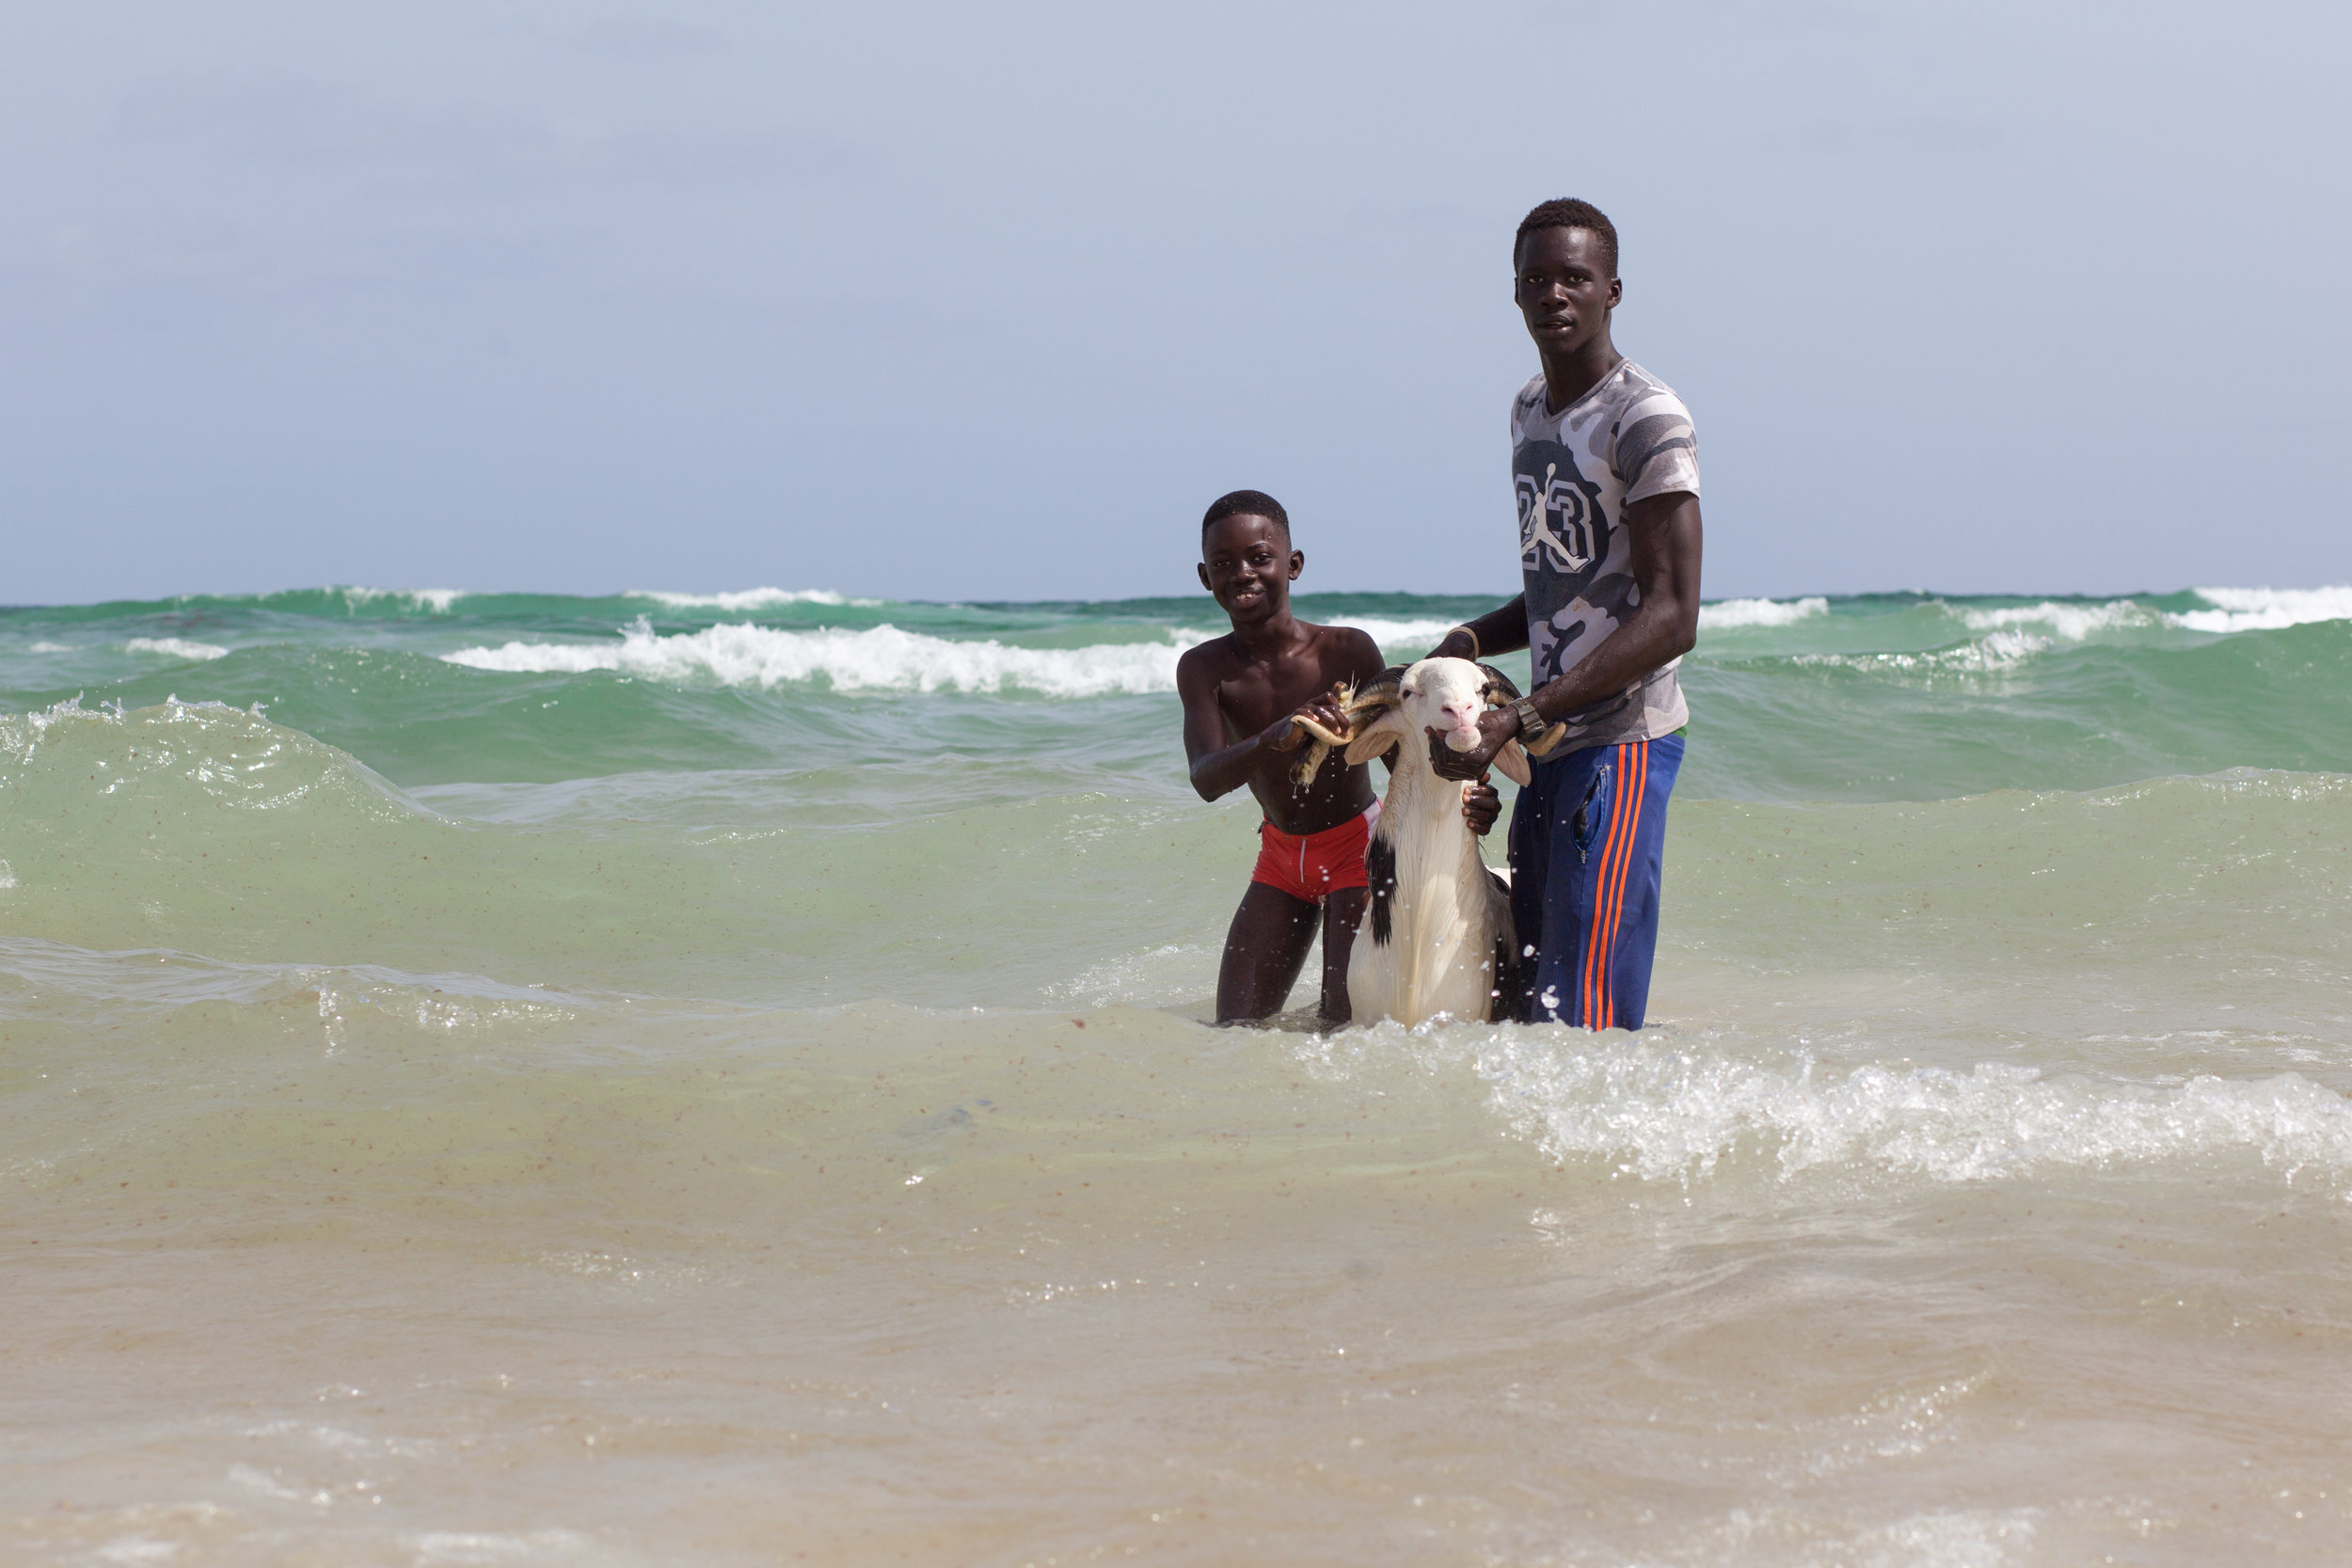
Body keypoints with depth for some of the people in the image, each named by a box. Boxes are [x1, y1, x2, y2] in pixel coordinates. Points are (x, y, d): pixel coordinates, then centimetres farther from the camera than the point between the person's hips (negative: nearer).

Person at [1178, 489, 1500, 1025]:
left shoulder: (1350, 650, -20)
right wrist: (1277, 738, -49)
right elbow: (1206, 780, -28)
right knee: (1236, 1029, 1)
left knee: (1347, 1025, -13)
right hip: (1281, 855, 3)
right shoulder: (1204, 668, -14)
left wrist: (1460, 799, -37)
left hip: (1358, 845, -3)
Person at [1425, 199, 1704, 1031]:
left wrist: (1522, 717, -24)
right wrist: (1473, 641, 5)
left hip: (1624, 739, -9)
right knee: (1531, 1005, 8)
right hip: (1553, 744, 9)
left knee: (1584, 1017, -15)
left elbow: (1671, 617, -18)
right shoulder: (1530, 410, 17)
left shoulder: (1645, 418, -11)